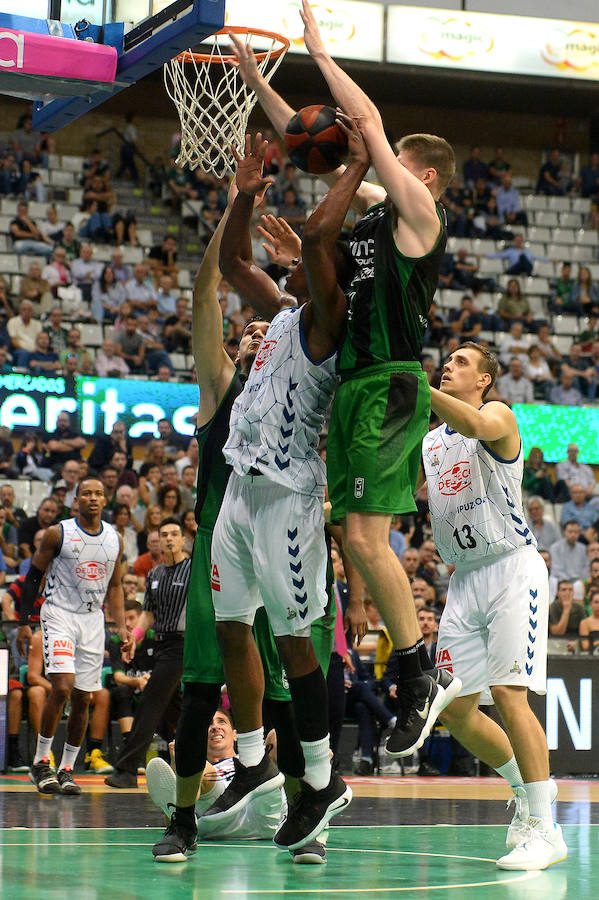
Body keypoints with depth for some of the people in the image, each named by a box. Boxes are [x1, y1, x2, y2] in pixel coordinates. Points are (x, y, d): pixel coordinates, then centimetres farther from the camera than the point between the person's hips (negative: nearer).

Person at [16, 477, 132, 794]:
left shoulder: (114, 539, 8)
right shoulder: (58, 533, -4)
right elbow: (33, 577, 0)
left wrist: (122, 627, 7)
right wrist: (23, 622, -6)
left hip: (93, 620, 5)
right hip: (58, 615, -4)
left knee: (82, 698, 3)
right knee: (62, 686, -20)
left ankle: (66, 769, 13)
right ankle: (40, 762, -5)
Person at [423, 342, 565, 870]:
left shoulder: (499, 416, -2)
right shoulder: (430, 442, 19)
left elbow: (475, 424, -26)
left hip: (512, 567, -7)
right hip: (466, 579, 7)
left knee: (508, 693, -18)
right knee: (455, 709, 5)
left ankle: (544, 829, -15)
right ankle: (526, 790, 26)